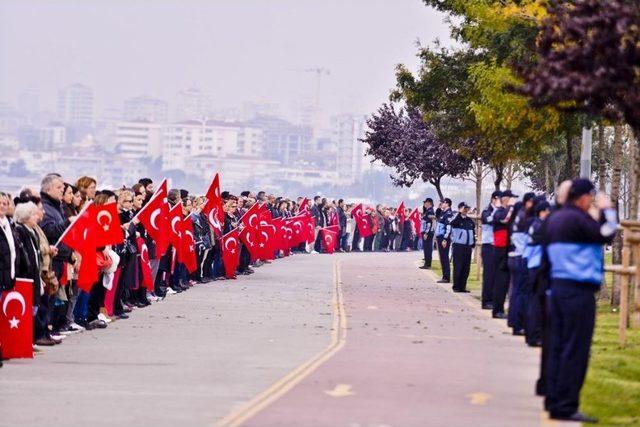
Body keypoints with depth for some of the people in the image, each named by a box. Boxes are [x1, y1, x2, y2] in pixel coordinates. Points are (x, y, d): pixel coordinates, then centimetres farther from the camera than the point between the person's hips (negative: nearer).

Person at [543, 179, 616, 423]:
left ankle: (554, 400, 16)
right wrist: (606, 210, 0)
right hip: (579, 289, -9)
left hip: (558, 286, 9)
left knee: (558, 347, 12)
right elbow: (606, 235, -13)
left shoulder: (555, 218, 14)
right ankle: (565, 406, -6)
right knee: (575, 350, -6)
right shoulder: (577, 219, -15)